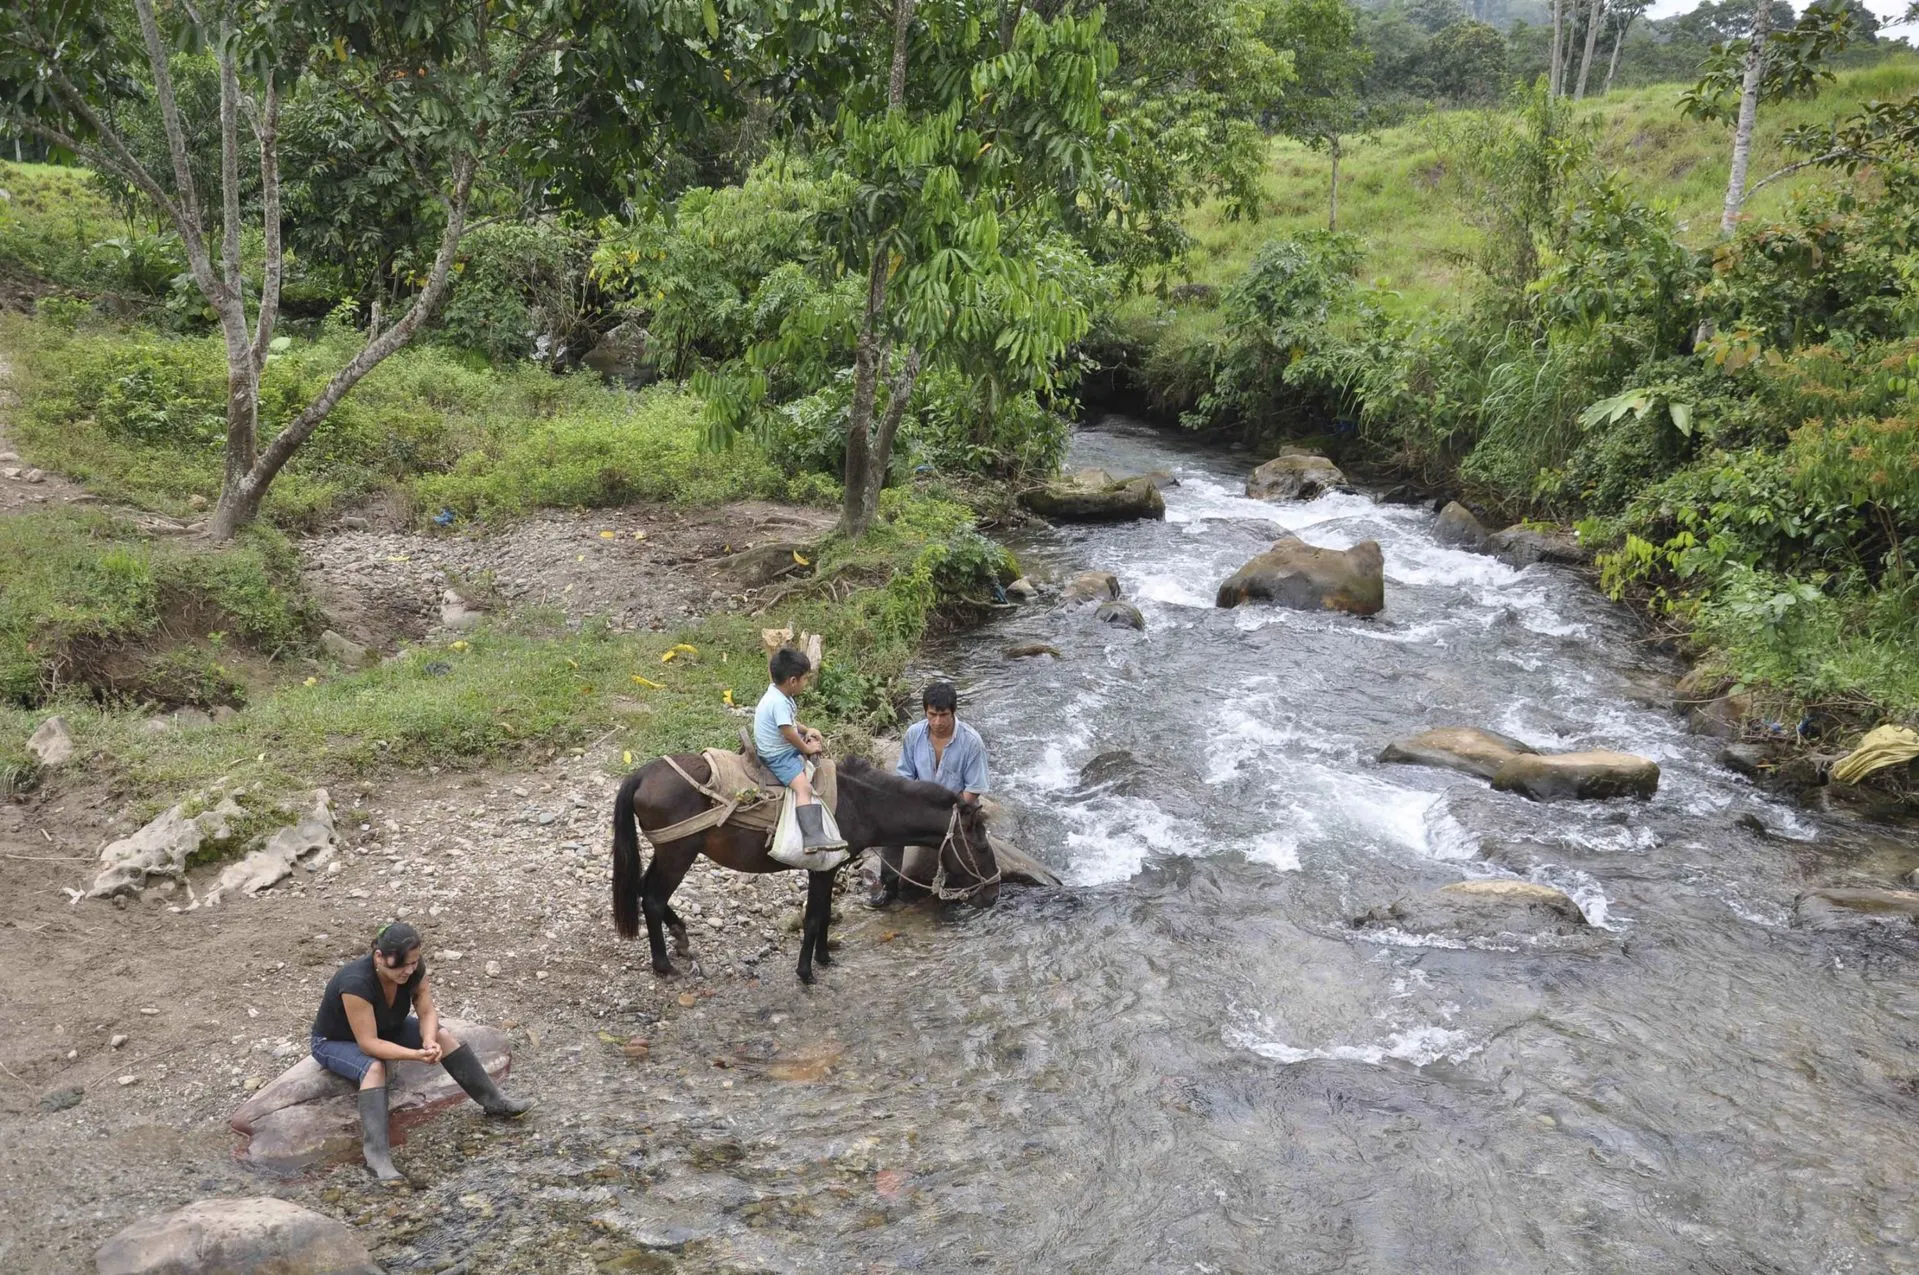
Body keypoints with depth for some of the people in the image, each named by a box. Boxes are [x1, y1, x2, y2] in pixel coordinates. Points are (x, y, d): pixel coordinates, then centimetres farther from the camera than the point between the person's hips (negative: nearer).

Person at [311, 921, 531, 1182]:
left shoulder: (413, 969, -22)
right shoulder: (356, 983, -40)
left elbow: (427, 1012, -14)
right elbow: (368, 1043, -38)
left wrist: (429, 1040, -35)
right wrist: (416, 1055, -45)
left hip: (385, 1028, 6)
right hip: (335, 1042, -6)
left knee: (443, 1035, -12)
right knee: (374, 1067, -36)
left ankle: (495, 1102, -3)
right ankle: (376, 1154, -41)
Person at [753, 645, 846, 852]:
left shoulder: (778, 694, 5)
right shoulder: (779, 703, -27)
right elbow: (789, 733, -26)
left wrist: (807, 730, 6)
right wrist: (807, 749, -10)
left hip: (787, 748, 11)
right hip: (779, 755, -11)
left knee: (820, 742, 23)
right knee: (803, 787, -26)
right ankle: (813, 837, -40)